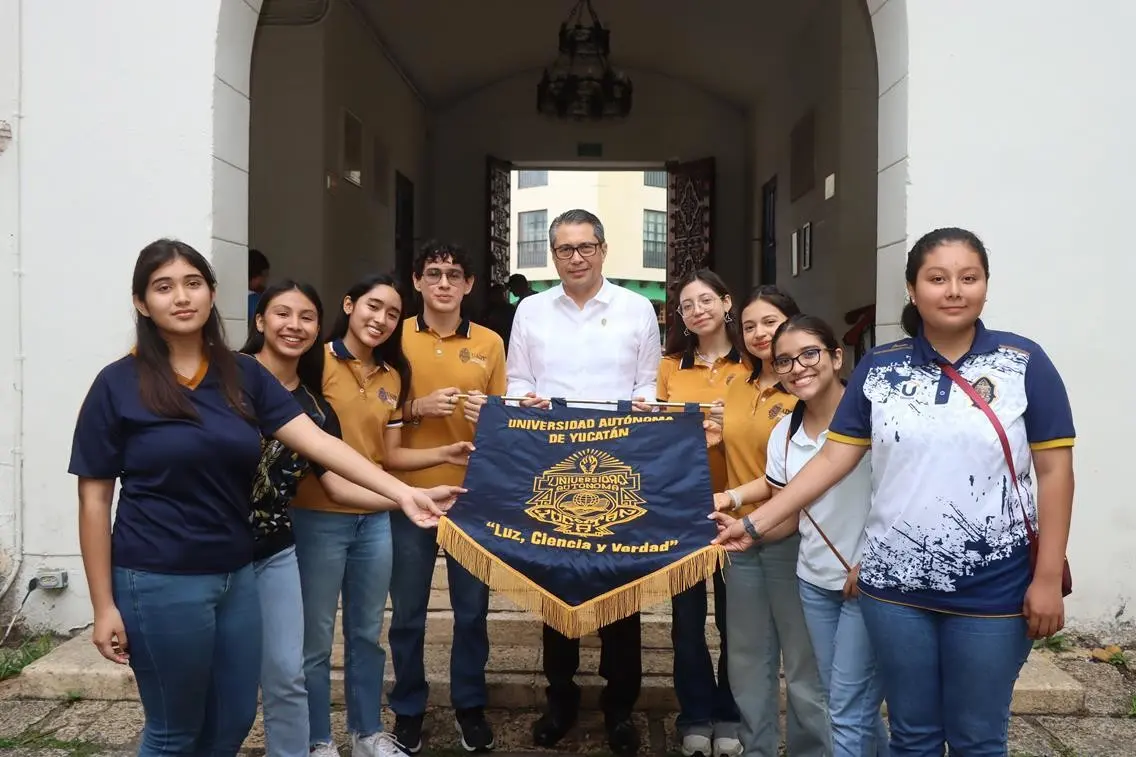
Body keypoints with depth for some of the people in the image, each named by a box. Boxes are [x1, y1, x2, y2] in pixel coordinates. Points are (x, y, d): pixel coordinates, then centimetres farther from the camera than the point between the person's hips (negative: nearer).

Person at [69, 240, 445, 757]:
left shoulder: (243, 375, 3)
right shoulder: (118, 385, -7)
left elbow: (318, 442, -5)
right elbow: (94, 500, -5)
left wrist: (400, 491, -16)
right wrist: (104, 606, -7)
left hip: (236, 574, 5)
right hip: (159, 581, -4)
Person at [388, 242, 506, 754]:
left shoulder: (489, 343, 4)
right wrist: (417, 407, -15)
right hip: (408, 492, -1)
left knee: (472, 609, 10)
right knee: (407, 611, 9)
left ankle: (470, 705, 29)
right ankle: (407, 708, 28)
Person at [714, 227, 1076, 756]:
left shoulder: (1023, 363, -4)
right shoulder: (879, 368, 1)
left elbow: (1055, 473, -3)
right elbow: (832, 459, 1)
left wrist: (1047, 579, -7)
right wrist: (756, 523, -5)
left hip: (993, 593, -1)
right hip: (895, 587, 2)